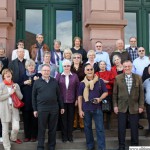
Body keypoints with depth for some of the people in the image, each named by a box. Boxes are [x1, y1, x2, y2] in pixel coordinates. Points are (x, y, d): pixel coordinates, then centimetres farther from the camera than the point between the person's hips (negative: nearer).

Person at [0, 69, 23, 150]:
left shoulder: (16, 85, 8)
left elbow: (20, 97, 6)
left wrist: (16, 90, -8)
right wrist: (9, 93, -11)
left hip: (14, 108, 2)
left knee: (16, 128, -5)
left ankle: (13, 138, 30)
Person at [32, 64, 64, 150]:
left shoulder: (54, 81, 7)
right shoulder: (37, 82, 1)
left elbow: (58, 95, 11)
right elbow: (34, 97, 4)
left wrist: (61, 107, 10)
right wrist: (35, 109, 1)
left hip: (54, 108, 2)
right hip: (42, 108, -2)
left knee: (53, 128, 9)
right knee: (41, 129, 4)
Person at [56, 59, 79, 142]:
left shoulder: (75, 76, 2)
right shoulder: (59, 76, 2)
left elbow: (77, 88, 4)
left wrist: (77, 99, -1)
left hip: (71, 101, 0)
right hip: (62, 101, 0)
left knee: (71, 118, 8)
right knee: (63, 118, 7)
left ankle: (70, 135, 20)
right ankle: (64, 136, 18)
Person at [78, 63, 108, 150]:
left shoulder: (100, 81, -3)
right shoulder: (82, 83, 1)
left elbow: (105, 92, 5)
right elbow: (80, 97, 5)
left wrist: (100, 98, -14)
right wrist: (80, 110, 0)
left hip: (97, 108, -2)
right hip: (86, 109, 2)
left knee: (100, 128, -1)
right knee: (87, 128, 11)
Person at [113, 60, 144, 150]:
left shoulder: (138, 78, 2)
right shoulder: (118, 78, 0)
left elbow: (141, 93, 3)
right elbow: (115, 93, 2)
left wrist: (141, 106, -2)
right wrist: (115, 105, -1)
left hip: (134, 107, 0)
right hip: (122, 107, 0)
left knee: (134, 128, 8)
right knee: (121, 128, 7)